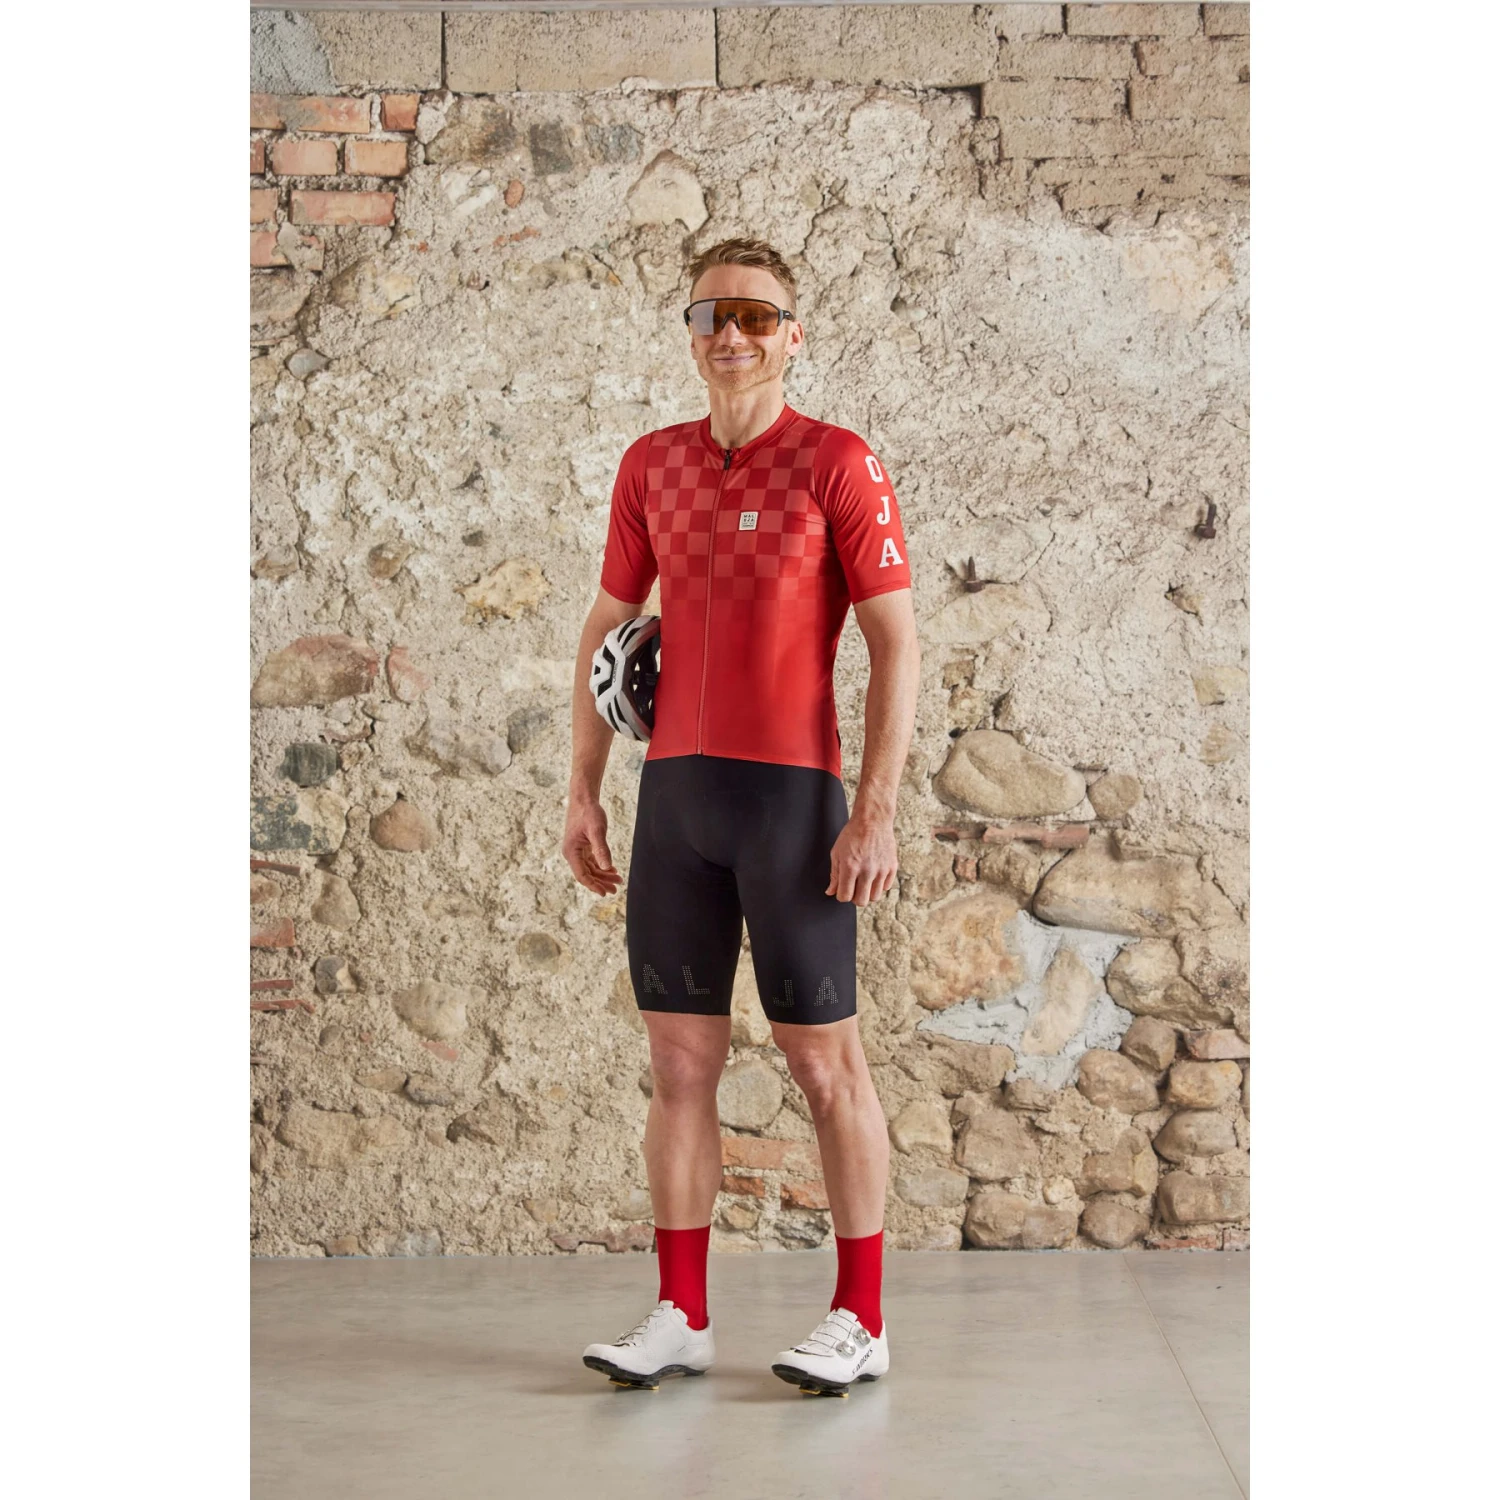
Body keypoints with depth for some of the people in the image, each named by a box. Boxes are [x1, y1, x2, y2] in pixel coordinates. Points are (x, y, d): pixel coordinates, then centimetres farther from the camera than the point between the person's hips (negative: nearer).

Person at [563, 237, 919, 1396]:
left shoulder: (839, 464, -5)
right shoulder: (652, 465, 11)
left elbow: (897, 644, -8)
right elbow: (608, 628, 16)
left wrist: (878, 811, -15)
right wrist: (583, 792, 11)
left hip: (794, 791, -5)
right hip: (676, 785, 5)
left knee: (824, 1061, 2)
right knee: (681, 1057, 7)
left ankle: (861, 1320, 12)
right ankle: (681, 1316, 15)